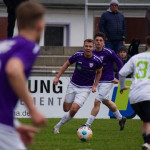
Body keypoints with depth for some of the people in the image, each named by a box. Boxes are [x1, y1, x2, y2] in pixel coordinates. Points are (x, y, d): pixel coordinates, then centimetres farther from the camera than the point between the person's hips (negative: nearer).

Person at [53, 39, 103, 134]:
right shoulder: (78, 55, -12)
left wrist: (95, 85, -2)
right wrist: (57, 77, 3)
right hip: (73, 85, 2)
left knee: (74, 109, -16)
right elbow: (67, 64, 6)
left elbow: (99, 72, 7)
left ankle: (58, 125, 3)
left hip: (85, 88, -2)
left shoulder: (97, 60, -15)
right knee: (66, 109, 7)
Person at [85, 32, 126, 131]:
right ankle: (121, 118, 44)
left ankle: (88, 125, -10)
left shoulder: (109, 53, -18)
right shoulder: (93, 53, 0)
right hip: (99, 81, 8)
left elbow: (120, 64, -10)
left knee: (97, 102, -13)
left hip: (108, 81, -8)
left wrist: (118, 78, -12)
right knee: (106, 101, 23)